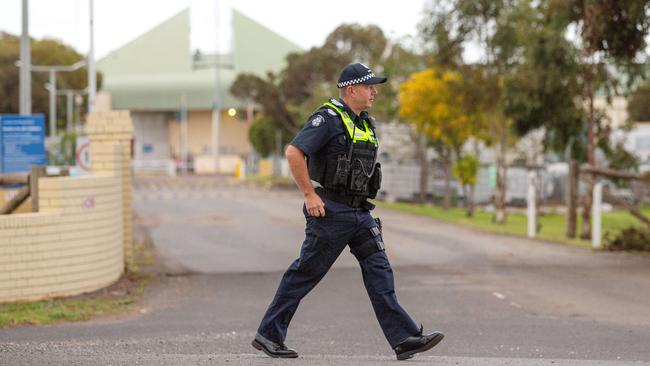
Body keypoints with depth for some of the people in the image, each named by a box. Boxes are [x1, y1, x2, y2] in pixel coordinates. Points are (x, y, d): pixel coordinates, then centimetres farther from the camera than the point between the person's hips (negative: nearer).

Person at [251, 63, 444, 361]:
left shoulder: (365, 123, 15)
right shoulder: (329, 118, -12)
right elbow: (293, 152, -20)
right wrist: (310, 195, -20)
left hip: (359, 212, 8)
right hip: (330, 212, -8)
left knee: (379, 271, -2)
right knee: (305, 274, -1)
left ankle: (404, 338, -6)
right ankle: (268, 335, 10)